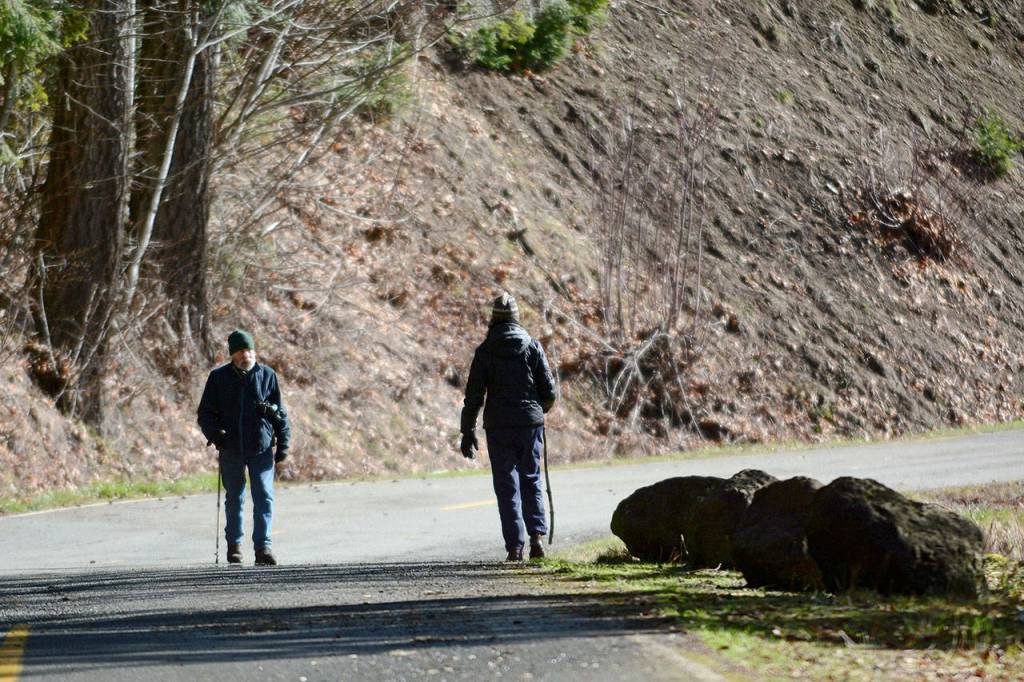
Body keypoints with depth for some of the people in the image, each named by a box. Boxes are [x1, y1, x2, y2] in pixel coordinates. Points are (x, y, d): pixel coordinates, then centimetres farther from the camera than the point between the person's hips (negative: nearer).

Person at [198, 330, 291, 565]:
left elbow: (280, 414, 8)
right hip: (231, 449, 1)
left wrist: (283, 446, 3)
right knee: (234, 499, 10)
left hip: (262, 448, -1)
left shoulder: (267, 375, 4)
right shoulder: (219, 377, 3)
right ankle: (233, 545, 22)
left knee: (264, 497, -10)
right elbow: (205, 413, 7)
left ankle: (263, 546, -11)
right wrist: (215, 435, -11)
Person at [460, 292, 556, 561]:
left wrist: (468, 431, 2)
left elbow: (474, 395, -4)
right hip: (531, 423, 1)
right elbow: (549, 391, 1)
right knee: (531, 480, 15)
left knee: (507, 487, 3)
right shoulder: (532, 346, 1)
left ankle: (515, 546, -2)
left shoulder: (485, 351, -2)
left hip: (499, 426, -1)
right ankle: (537, 536, 0)